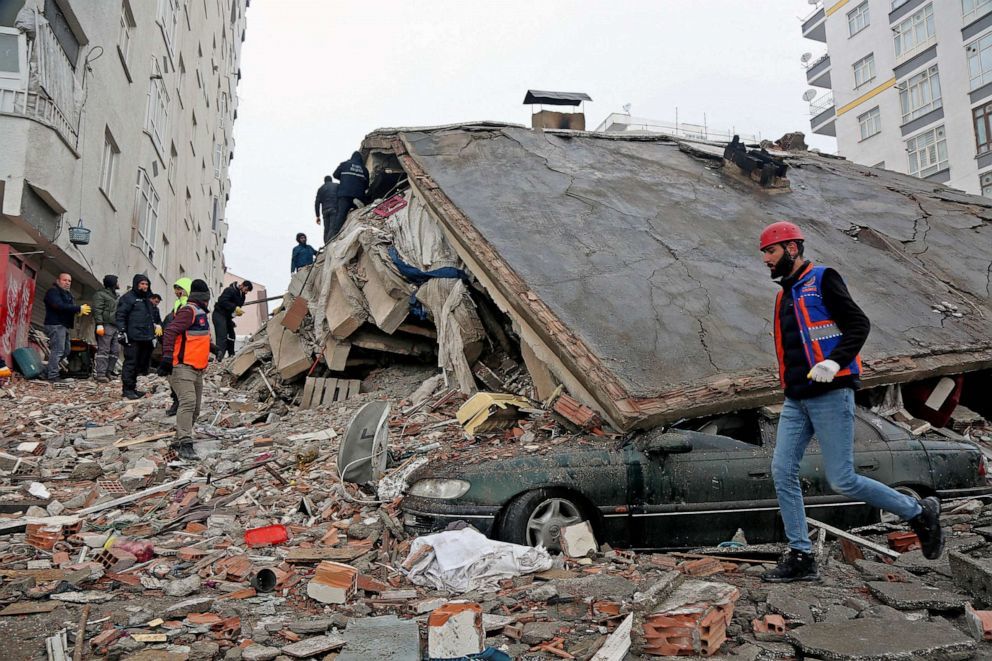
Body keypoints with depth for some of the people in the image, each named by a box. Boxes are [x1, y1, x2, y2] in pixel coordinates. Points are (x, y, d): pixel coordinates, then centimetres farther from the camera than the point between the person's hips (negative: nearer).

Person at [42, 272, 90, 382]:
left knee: (65, 351, 14)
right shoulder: (53, 291, -7)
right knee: (57, 350, -13)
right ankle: (53, 376, -11)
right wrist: (78, 309, -23)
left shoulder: (68, 294, 24)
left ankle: (49, 371, 23)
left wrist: (81, 310, -7)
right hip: (55, 325, -10)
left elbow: (70, 308, 16)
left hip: (64, 326, 10)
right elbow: (59, 306, -23)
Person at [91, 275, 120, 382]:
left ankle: (108, 371, 13)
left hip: (115, 327, 8)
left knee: (116, 350, 6)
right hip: (106, 326, -8)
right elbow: (97, 310, -12)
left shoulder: (115, 296, 23)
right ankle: (100, 374, -10)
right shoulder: (100, 295, -3)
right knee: (104, 350, -9)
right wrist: (99, 325, -20)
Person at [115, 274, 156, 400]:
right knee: (130, 362, -6)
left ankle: (133, 388, 18)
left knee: (140, 363, 10)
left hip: (145, 337, 9)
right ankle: (127, 389, -1)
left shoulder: (146, 299, 23)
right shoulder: (128, 298, -4)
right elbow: (120, 316, -11)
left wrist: (154, 325, 30)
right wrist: (122, 332, -17)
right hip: (132, 338, -9)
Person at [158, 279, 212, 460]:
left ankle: (179, 441, 22)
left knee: (194, 409, 12)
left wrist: (213, 349, 42)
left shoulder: (200, 313, 21)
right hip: (183, 367, -10)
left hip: (197, 369, 10)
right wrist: (167, 357, -28)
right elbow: (170, 332, -21)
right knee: (188, 402, -21)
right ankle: (185, 444, -26)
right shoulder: (188, 311, -11)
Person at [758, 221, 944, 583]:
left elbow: (859, 325, -11)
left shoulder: (823, 280, -3)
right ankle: (800, 557, 5)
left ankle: (920, 513, 16)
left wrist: (834, 363, -24)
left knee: (842, 481, -7)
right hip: (796, 401, 8)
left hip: (831, 395, -8)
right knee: (782, 471, -2)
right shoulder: (784, 295, 20)